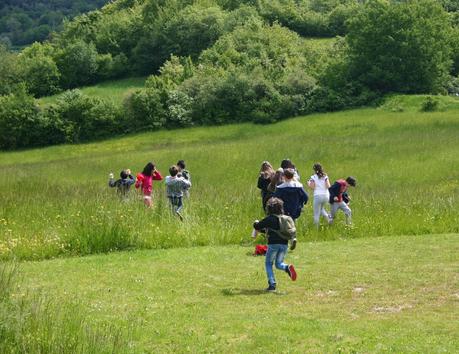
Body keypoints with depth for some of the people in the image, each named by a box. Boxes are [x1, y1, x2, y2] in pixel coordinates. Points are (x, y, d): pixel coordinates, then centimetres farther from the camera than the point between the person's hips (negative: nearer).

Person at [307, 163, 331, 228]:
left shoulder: (313, 177, -6)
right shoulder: (325, 176, 2)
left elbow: (312, 187, -10)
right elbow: (328, 186, -5)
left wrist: (308, 183, 9)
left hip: (318, 196, -4)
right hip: (326, 196, 4)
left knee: (316, 213, 6)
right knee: (321, 208, 29)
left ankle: (317, 227, 7)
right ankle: (327, 216, 3)